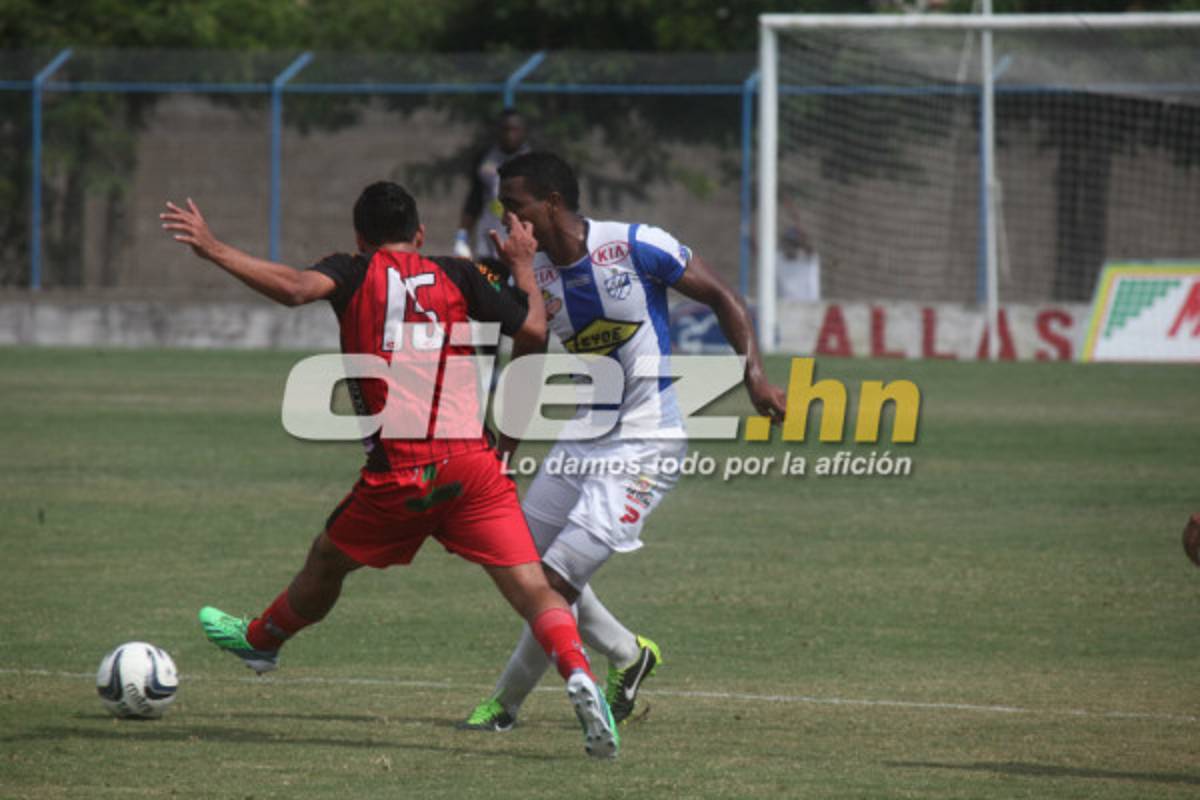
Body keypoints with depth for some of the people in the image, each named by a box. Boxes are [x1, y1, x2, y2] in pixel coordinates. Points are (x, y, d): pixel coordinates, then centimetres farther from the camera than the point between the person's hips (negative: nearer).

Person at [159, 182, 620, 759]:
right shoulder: (458, 277, 11)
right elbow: (533, 332, 14)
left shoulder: (356, 274, 6)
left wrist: (214, 250, -7)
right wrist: (523, 266, 31)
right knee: (531, 588, -6)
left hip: (398, 472, -1)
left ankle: (262, 640, 48)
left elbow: (295, 287, -14)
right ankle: (578, 673, -31)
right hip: (472, 463, 1)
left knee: (327, 561, 25)